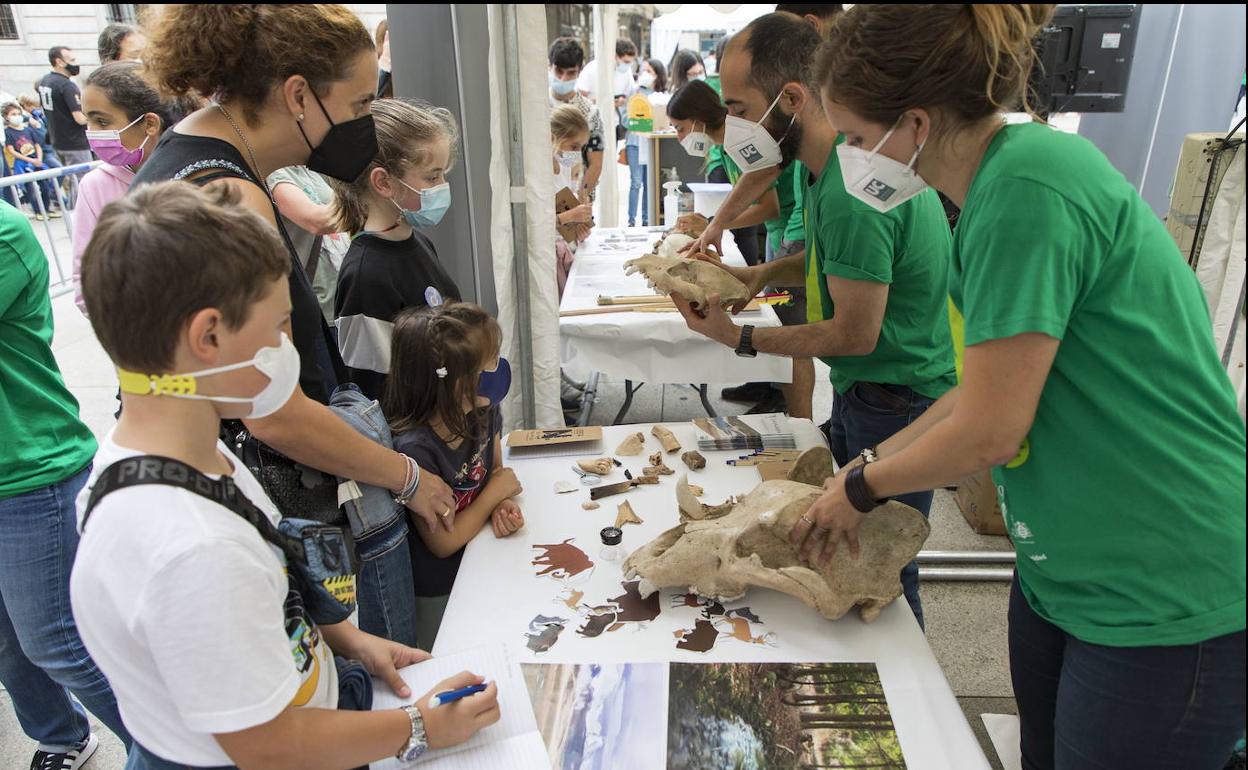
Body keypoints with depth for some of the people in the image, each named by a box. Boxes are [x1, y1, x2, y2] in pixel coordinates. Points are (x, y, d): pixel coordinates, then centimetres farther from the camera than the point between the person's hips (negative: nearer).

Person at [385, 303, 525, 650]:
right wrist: (495, 493, -15)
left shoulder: (484, 412, -14)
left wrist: (503, 505, -16)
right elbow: (443, 543, -23)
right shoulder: (414, 450, -33)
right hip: (439, 592, -6)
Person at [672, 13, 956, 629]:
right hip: (865, 394, 10)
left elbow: (855, 334, -23)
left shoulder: (851, 192, -28)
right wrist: (764, 273, 2)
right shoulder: (841, 160, 4)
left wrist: (741, 338, -14)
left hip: (896, 405, -10)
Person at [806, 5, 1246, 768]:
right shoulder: (1004, 179, 3)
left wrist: (861, 489, -6)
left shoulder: (1028, 189, -24)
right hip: (1066, 566, 8)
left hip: (1168, 601, -8)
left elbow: (989, 431, -23)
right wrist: (870, 464, 7)